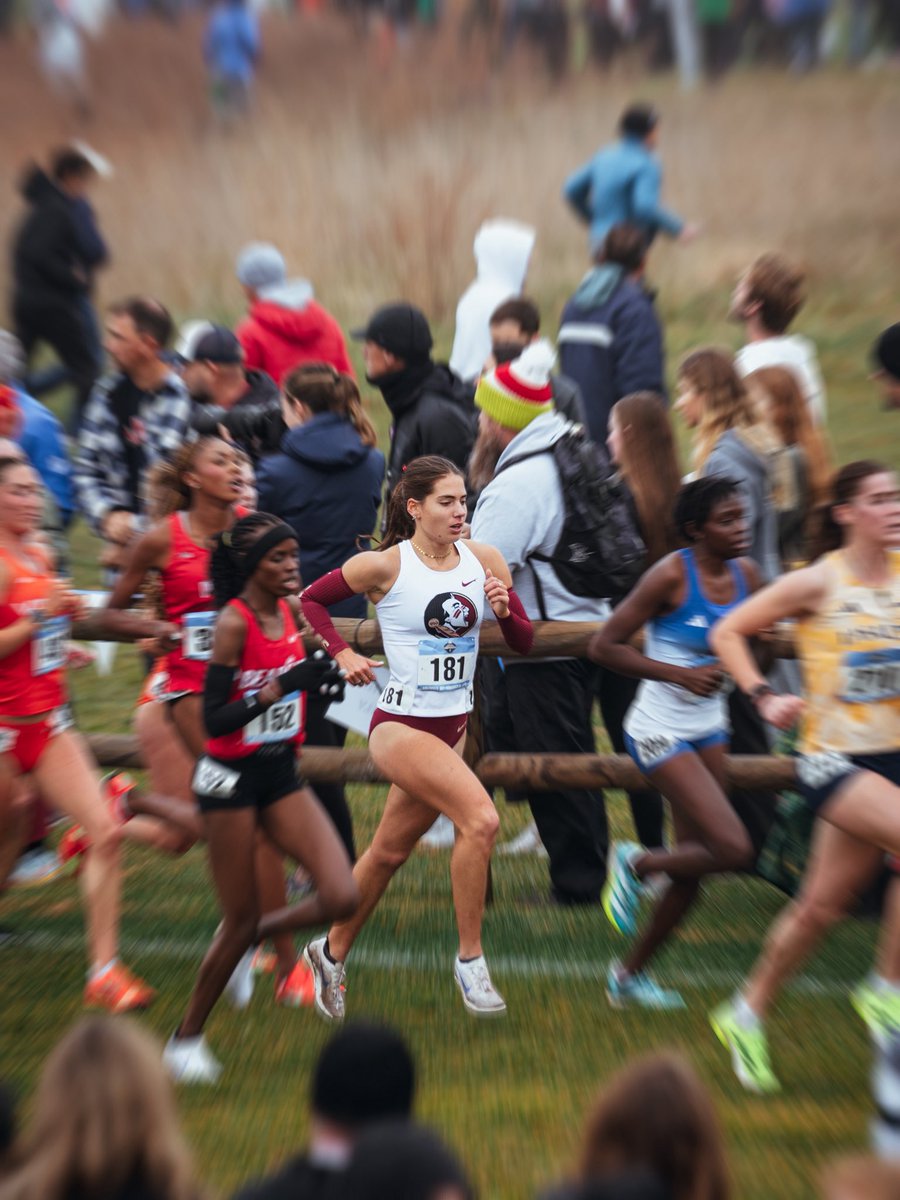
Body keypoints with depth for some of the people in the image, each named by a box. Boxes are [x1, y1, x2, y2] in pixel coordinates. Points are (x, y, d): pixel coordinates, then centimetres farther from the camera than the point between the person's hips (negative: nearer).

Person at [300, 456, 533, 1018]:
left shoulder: (485, 560, 0)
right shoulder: (384, 565, -11)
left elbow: (525, 642, 4)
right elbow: (311, 598, 3)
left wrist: (505, 611, -15)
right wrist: (343, 653, -7)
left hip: (455, 725, 5)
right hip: (402, 724, -5)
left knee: (390, 852, 16)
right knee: (481, 819, -24)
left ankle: (332, 952, 38)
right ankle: (471, 958, -5)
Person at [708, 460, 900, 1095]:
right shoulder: (817, 583, -7)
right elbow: (729, 632, -1)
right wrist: (764, 697, -11)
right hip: (833, 758, -4)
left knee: (824, 903, 9)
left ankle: (747, 1015, 26)